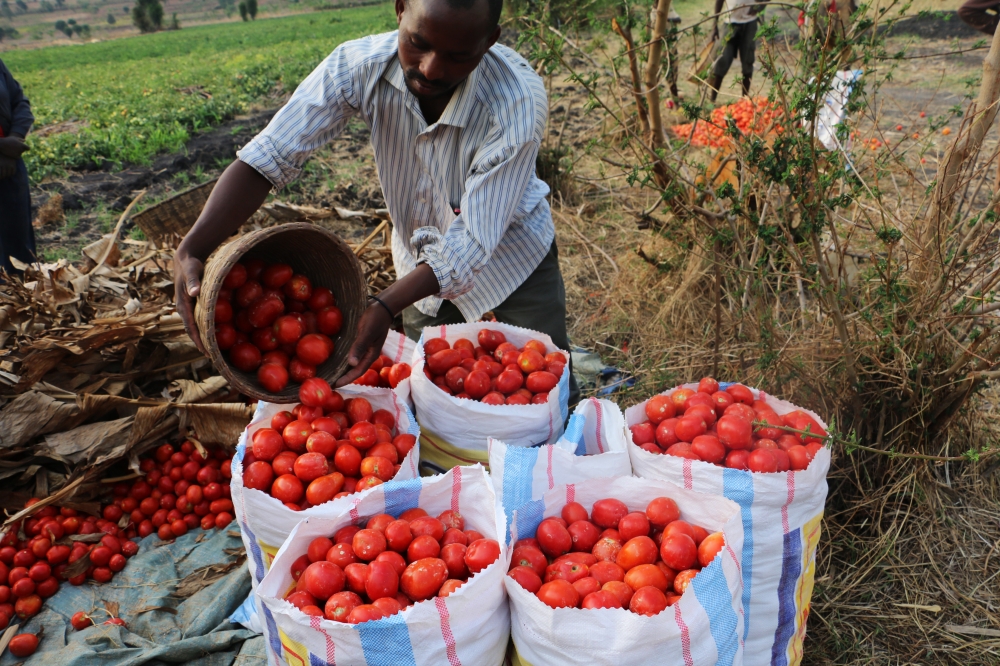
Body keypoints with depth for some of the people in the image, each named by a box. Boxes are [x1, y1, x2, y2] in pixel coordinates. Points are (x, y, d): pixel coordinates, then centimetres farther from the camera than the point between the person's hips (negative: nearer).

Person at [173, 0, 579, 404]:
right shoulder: (359, 67, -26)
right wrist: (191, 251, -43)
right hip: (422, 257, 2)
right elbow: (266, 158, -29)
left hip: (512, 254, -2)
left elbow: (470, 240, -35)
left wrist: (384, 308, -47)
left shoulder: (518, 102, -34)